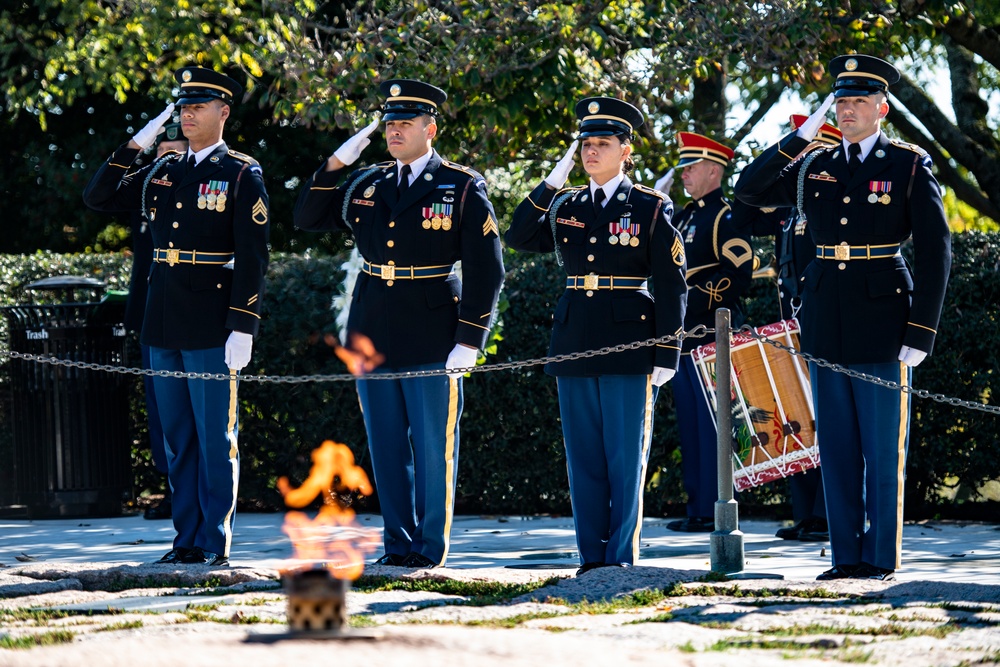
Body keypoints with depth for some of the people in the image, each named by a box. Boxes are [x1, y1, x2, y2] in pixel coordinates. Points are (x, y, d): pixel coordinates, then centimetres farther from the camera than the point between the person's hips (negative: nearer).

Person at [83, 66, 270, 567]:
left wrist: (243, 328, -15)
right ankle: (187, 539, 16)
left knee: (215, 439, -2)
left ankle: (216, 543, 2)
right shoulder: (161, 172, 13)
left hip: (212, 324, -6)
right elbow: (98, 198, 13)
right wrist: (133, 147, 4)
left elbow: (252, 257, -8)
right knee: (177, 438, 10)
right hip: (164, 320, 6)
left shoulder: (241, 174, -3)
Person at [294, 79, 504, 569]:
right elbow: (307, 217, 14)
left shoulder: (462, 188, -3)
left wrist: (469, 341, -11)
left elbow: (485, 270, -5)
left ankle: (430, 549, 8)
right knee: (386, 448, 9)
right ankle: (397, 544, 17)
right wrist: (335, 164, 2)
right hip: (372, 334, 5)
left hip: (431, 336, -5)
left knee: (432, 449, 0)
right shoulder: (364, 185, 11)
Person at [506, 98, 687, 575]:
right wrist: (550, 183, -3)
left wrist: (665, 355, -7)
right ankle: (591, 557, 11)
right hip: (575, 343, 4)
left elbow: (671, 286, -2)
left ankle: (622, 556, 4)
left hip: (628, 343, -4)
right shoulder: (565, 207, 12)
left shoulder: (651, 209, 0)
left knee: (625, 458, -2)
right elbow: (519, 238, 1)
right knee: (584, 458, 6)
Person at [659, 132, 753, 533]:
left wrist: (697, 300, -20)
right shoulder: (687, 217, 18)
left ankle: (715, 511, -6)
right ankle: (697, 508, 15)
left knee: (711, 425, -8)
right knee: (689, 425, 11)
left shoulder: (725, 218, -9)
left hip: (711, 335, -9)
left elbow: (739, 275, -17)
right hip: (684, 336, 9)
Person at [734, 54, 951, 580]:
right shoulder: (815, 168, 11)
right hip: (827, 328, 5)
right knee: (836, 448, 7)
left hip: (882, 327, -5)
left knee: (883, 449, 0)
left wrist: (920, 332, -10)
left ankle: (881, 559, 6)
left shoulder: (909, 166, -2)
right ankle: (846, 557, 13)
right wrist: (798, 139, -2)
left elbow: (935, 251, -5)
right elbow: (749, 191, 7)